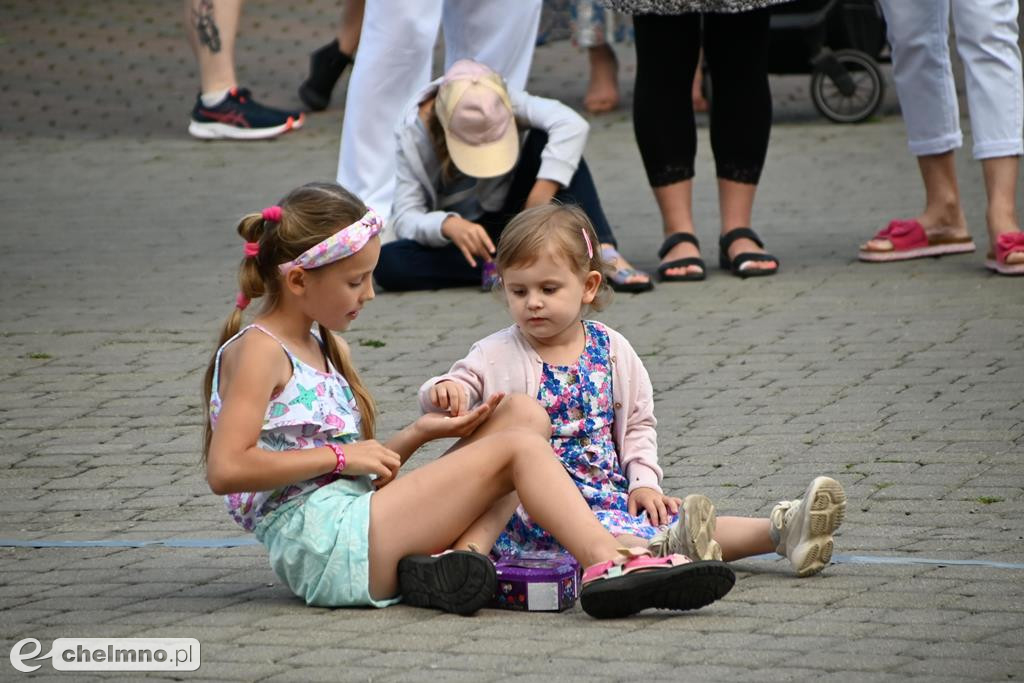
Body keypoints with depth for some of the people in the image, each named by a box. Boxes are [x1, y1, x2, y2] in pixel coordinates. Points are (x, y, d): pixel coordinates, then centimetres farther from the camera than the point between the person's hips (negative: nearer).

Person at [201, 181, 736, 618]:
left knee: (523, 416, 4)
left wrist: (417, 436, 6)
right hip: (325, 546, -10)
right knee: (516, 448, -12)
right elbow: (226, 470, -19)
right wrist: (340, 455, -13)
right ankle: (608, 564, -31)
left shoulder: (323, 347, 24)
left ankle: (457, 559, -20)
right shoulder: (257, 351, -5)